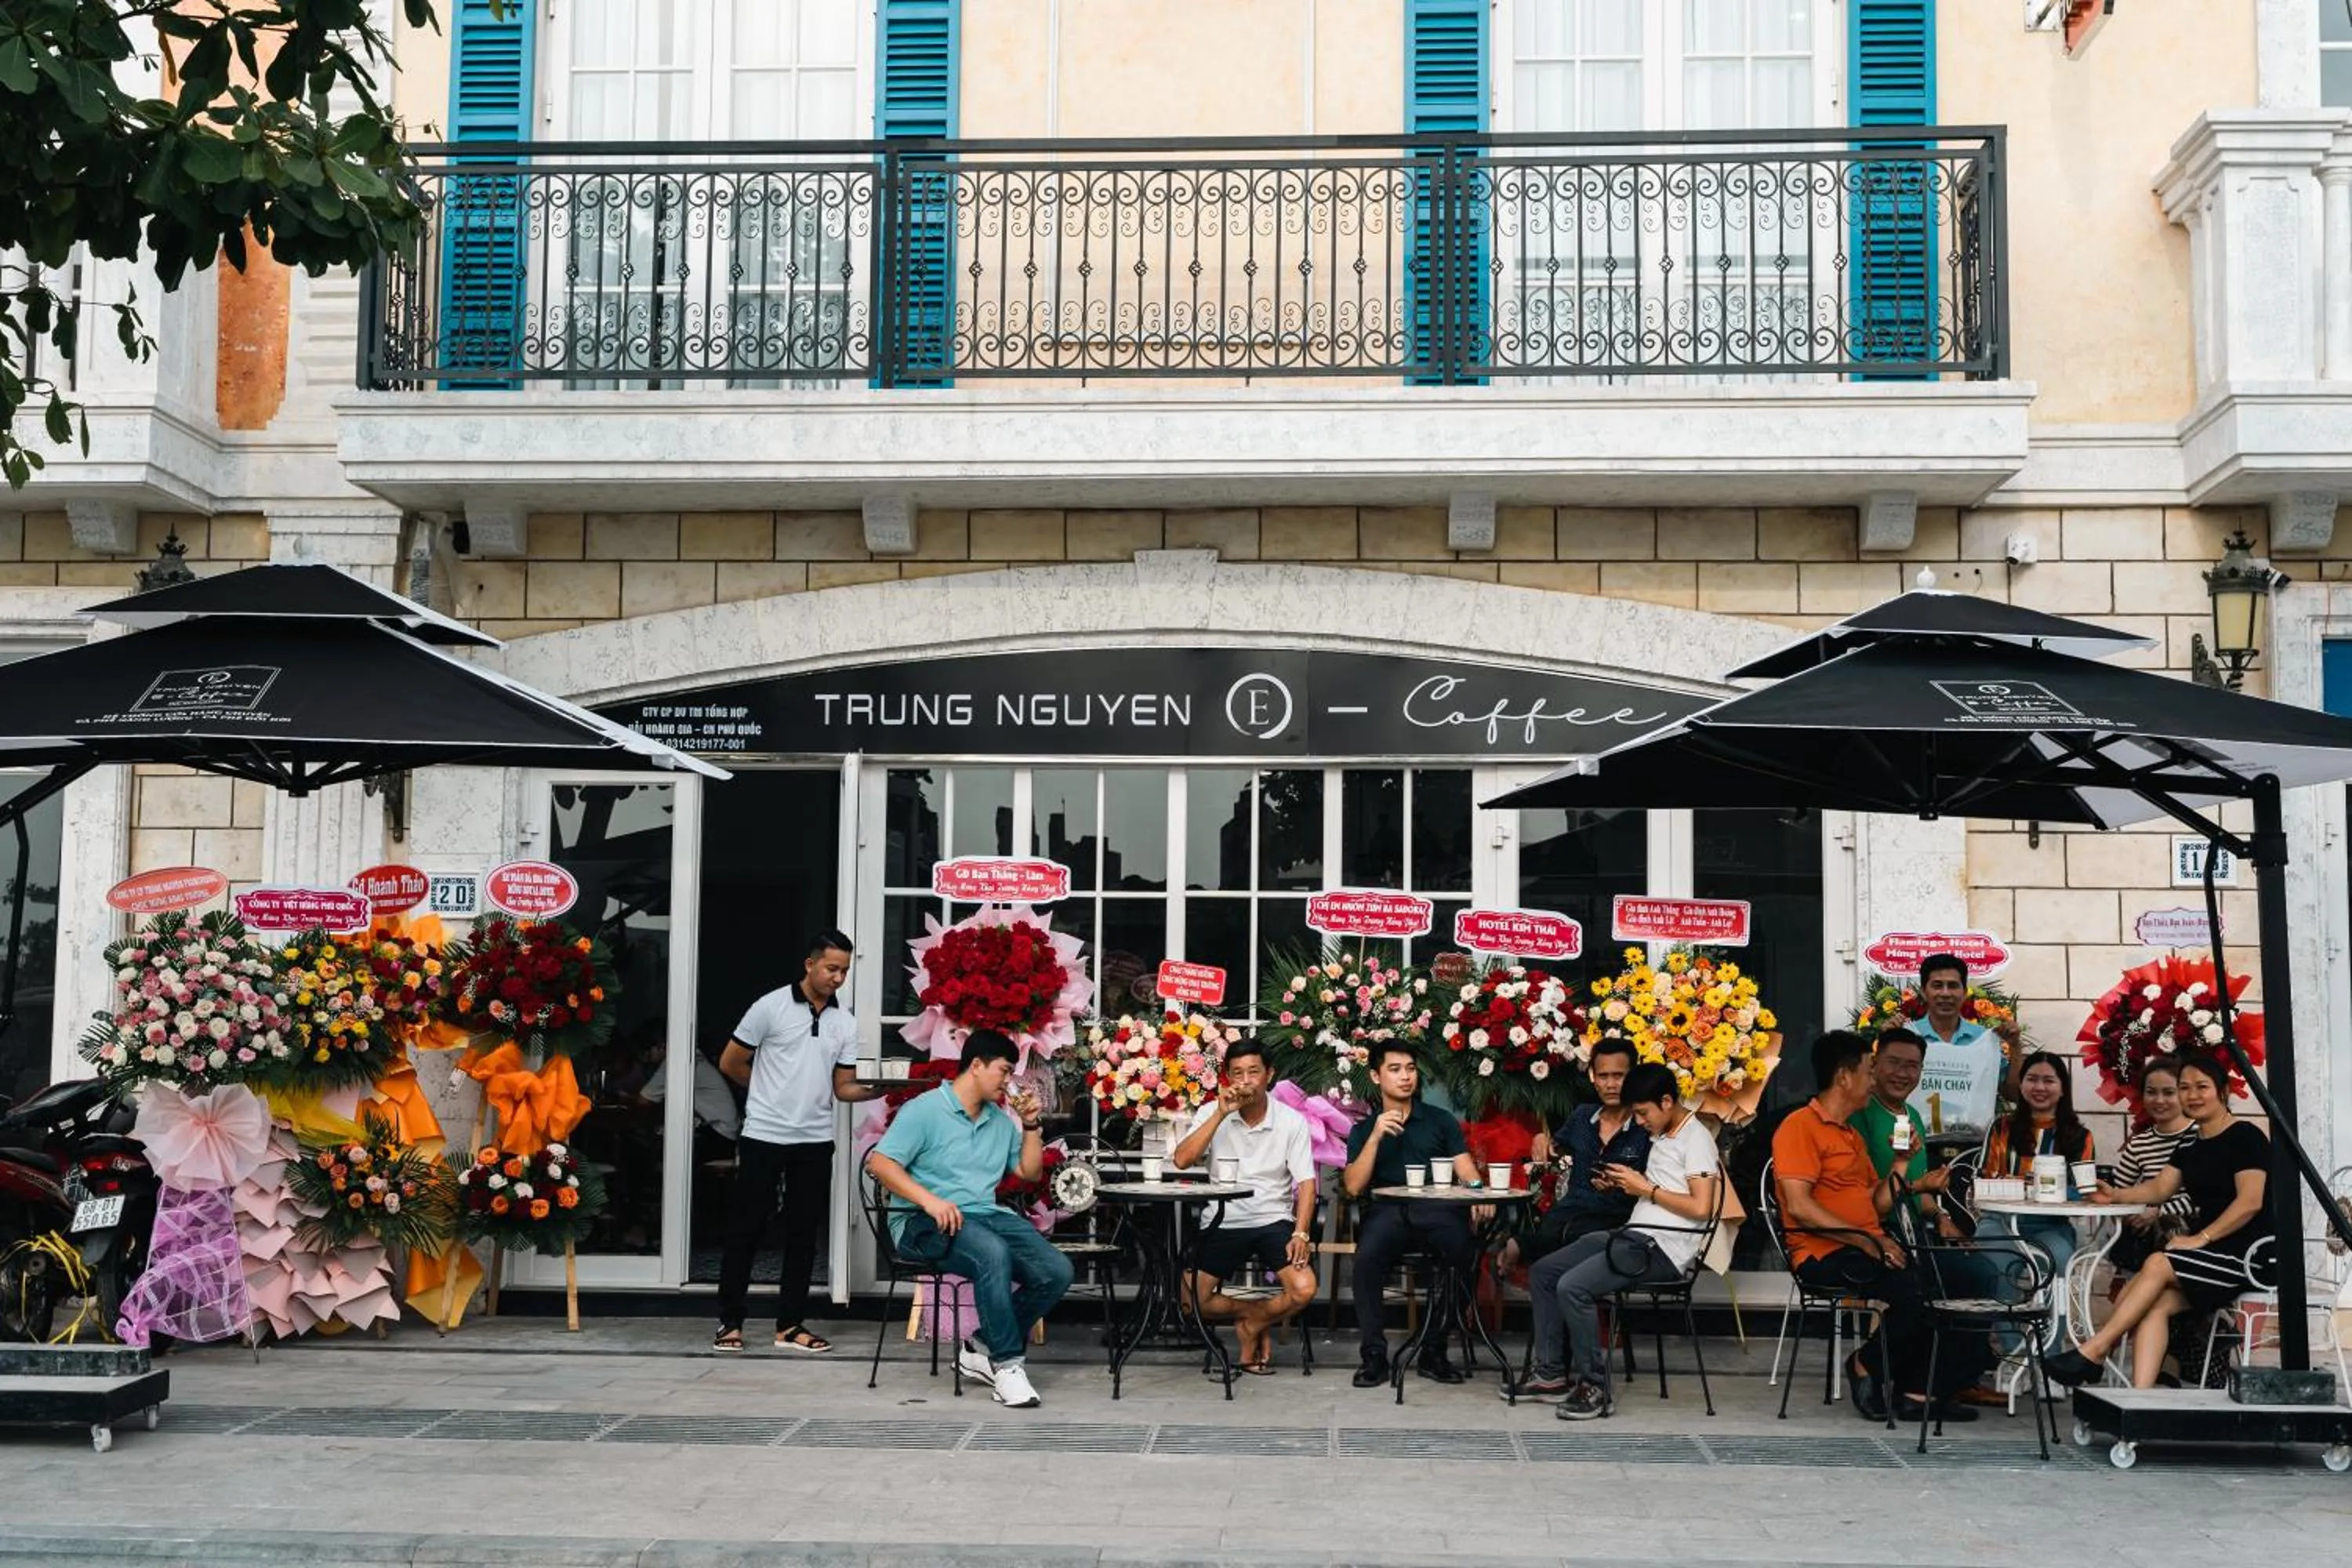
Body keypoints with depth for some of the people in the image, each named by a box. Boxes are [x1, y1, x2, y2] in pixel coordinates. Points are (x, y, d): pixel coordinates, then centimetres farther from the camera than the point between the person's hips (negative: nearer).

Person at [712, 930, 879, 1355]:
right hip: (764, 1136, -4)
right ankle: (730, 1322, 9)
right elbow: (730, 1063, 0)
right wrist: (774, 1090, 9)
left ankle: (790, 1325, 14)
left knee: (804, 1233, 6)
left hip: (815, 1140, 4)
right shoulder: (771, 1007, -6)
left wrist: (876, 1089, -13)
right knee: (746, 1229, 0)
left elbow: (843, 1087, 7)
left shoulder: (845, 1023, 7)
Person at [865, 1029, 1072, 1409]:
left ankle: (985, 1349, -3)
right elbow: (880, 1163, -11)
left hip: (988, 1215, 7)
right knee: (993, 1253, -39)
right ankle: (1008, 1363, -28)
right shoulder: (925, 1110, -2)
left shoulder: (1001, 1120, 21)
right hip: (925, 1222, -7)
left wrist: (1030, 1125, 11)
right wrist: (929, 1200, -23)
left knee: (1056, 1271, -16)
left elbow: (1030, 1172, 26)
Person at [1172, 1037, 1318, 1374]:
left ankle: (1253, 1326, 7)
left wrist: (1300, 1234, -17)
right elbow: (1182, 1161, -14)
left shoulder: (1291, 1121, -1)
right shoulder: (1212, 1114, 0)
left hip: (1274, 1221, -1)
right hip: (1224, 1223, 1)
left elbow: (1306, 1182, -4)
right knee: (1192, 1302, -11)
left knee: (1304, 1290, -24)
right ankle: (1262, 1319, 14)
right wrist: (1221, 1114, -19)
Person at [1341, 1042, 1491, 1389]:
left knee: (1464, 1251, -32)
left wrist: (1478, 1190, -16)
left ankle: (1435, 1352, -18)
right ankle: (1374, 1354, -20)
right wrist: (1376, 1137, -4)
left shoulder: (1441, 1121, 19)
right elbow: (1353, 1187, 5)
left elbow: (1465, 1170, 8)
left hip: (1437, 1208, 0)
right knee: (1367, 1257, -33)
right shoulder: (1365, 1129, 19)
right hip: (1388, 1211, 0)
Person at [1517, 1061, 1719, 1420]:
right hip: (1633, 1235, 10)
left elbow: (1700, 1207, -19)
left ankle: (1593, 1386, -15)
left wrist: (1646, 1188, -12)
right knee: (1542, 1273, 3)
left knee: (1573, 1286, -26)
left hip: (1662, 1248, -10)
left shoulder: (1695, 1139, -9)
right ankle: (1551, 1372, 6)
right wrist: (1623, 1185, 10)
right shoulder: (1661, 1137, 19)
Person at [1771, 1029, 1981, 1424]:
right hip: (1826, 1255, -9)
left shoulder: (1852, 1134, 22)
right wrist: (1865, 1240, -20)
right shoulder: (1800, 1126, -6)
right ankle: (1868, 1367, -4)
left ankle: (1922, 1389, -7)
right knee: (1918, 1290, -28)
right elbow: (1800, 1207, -17)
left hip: (1867, 1249, 9)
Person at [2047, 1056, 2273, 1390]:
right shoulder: (2190, 1148, 20)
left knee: (2158, 1264, -25)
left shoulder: (2245, 1137, -5)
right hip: (2215, 1257, 7)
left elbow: (2250, 1202, -15)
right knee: (2157, 1304, -19)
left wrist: (2200, 1238, -20)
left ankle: (2093, 1351, -23)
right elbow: (2159, 1189, 17)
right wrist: (2115, 1195, 0)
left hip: (2250, 1260, -7)